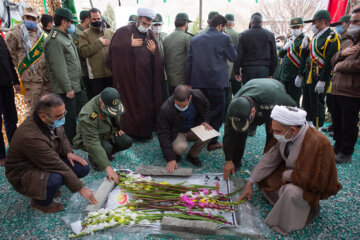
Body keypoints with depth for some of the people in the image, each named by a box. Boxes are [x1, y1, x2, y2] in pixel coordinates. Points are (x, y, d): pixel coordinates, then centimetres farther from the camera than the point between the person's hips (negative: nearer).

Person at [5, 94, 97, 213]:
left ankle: (49, 186, 12)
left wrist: (68, 153, -9)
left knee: (83, 168, -10)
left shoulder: (52, 121, -12)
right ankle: (40, 202, -2)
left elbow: (62, 136, 12)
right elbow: (57, 166, -32)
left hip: (48, 161, 7)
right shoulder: (30, 136, -35)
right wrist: (81, 189, -26)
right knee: (54, 179, -37)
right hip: (24, 172, -7)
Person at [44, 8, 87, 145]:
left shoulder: (66, 36, 16)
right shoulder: (54, 40, -16)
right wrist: (68, 88, -20)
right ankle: (70, 144, 17)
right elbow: (59, 68, -20)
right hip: (67, 88, -10)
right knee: (70, 117, 1)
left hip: (76, 85, 10)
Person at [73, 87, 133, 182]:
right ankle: (93, 158, 1)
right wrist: (107, 167, -43)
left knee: (127, 142, -13)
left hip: (107, 134, 7)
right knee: (107, 148, -34)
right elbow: (93, 144, -40)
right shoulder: (88, 116, -39)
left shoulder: (111, 102, -18)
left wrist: (117, 129, 3)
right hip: (87, 140, -6)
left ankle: (104, 155, 10)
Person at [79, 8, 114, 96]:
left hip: (111, 72, 3)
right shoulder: (85, 34, 2)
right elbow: (83, 52, -12)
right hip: (96, 74, -3)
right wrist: (99, 43, -12)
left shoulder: (110, 32, 11)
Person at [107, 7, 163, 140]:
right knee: (131, 104, 2)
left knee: (147, 104, 8)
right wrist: (130, 44, -15)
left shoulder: (150, 34, 12)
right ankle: (132, 131, 17)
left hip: (147, 77, 4)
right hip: (129, 77, -4)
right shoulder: (124, 31, 0)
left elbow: (157, 58, 14)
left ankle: (146, 131, 23)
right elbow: (114, 48, -11)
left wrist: (154, 52, -7)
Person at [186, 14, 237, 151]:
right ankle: (212, 142, 10)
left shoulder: (195, 39, 9)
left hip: (198, 83, 5)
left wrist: (189, 82, 12)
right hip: (216, 82, -5)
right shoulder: (224, 38, -5)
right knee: (217, 112, 6)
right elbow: (233, 57, 3)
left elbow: (188, 61, 8)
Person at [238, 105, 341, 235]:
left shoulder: (316, 143, -36)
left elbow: (307, 178, -33)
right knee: (262, 174, -4)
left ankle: (311, 205, -4)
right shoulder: (286, 135, -15)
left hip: (313, 184, -7)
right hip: (291, 172, 7)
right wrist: (250, 183, -6)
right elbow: (269, 159, -7)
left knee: (292, 190, -35)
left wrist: (286, 175, -16)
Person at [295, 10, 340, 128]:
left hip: (319, 78, -9)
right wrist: (300, 75, 16)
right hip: (308, 77, 9)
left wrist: (322, 81, -24)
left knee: (317, 106, -3)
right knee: (307, 105, 15)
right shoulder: (315, 37, 17)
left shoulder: (331, 37, -11)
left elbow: (330, 61, -19)